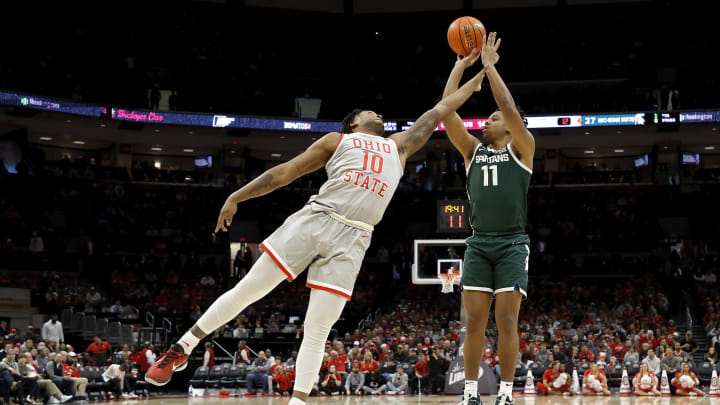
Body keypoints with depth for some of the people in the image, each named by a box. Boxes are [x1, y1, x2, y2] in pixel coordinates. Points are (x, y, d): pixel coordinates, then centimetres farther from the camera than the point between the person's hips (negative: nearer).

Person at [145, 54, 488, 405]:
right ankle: (182, 349, 11)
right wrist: (237, 196, 7)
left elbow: (439, 111, 31)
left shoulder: (398, 146, 27)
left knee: (317, 330, -5)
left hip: (351, 241, 2)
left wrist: (479, 77, 33)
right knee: (248, 289, -2)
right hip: (313, 219, -2)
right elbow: (285, 172, 13)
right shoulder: (337, 141, 17)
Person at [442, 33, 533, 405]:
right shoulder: (473, 150, 16)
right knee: (474, 321, -1)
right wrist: (461, 65, 9)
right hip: (478, 243, 4)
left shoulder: (521, 149, 6)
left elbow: (509, 107, -9)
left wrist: (489, 64, -4)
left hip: (512, 244, -3)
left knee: (506, 320, -6)